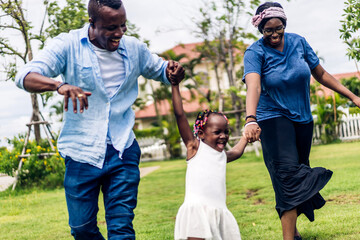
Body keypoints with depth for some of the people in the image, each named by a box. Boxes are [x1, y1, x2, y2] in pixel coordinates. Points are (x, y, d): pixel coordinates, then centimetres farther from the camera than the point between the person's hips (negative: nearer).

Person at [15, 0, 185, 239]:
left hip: (123, 151, 2)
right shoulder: (69, 45, -6)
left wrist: (173, 72, -4)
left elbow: (160, 70, 22)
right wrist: (60, 85, -39)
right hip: (82, 153, -1)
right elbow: (26, 77, -17)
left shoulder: (134, 48, 5)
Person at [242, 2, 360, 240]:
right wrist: (251, 120, -49)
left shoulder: (298, 42, -1)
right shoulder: (255, 52, -14)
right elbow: (253, 86, -32)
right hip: (273, 118, -5)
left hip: (302, 118, 5)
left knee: (300, 173, 13)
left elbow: (321, 74, 9)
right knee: (287, 172, -20)